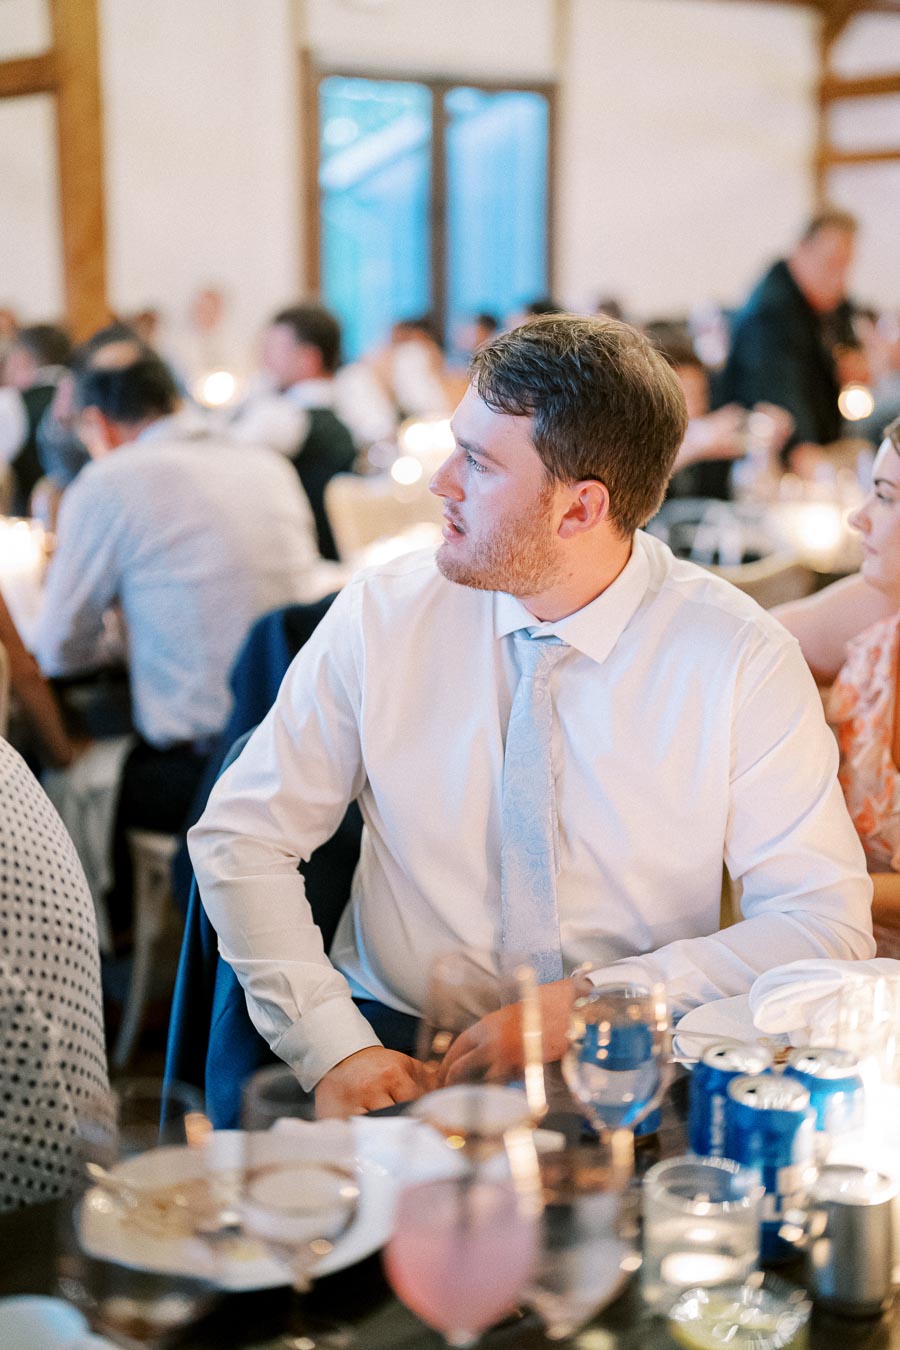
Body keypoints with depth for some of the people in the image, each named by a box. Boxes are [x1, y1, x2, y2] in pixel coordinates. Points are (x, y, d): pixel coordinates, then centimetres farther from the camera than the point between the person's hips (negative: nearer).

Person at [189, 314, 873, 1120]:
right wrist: (334, 1045, -15)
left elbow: (825, 925, -7)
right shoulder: (379, 617, -2)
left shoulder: (743, 660, -6)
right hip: (403, 1052, 1)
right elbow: (242, 837, -1)